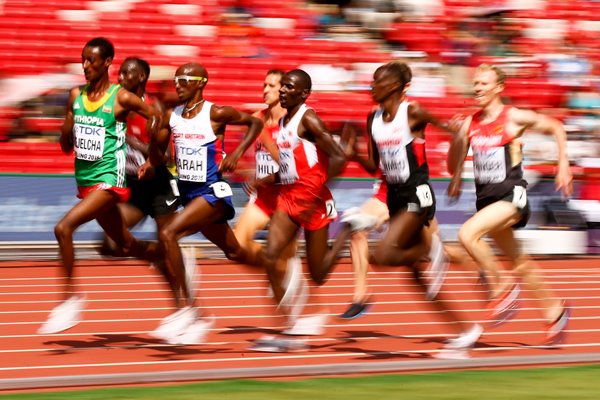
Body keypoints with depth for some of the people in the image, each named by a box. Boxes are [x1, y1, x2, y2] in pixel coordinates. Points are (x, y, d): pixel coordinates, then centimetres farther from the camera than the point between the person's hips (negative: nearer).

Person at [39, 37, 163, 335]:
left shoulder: (121, 98, -11)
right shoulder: (76, 96, 6)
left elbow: (154, 117, 1)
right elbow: (66, 146, 12)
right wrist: (66, 131, -11)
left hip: (109, 179, -7)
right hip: (85, 180, 7)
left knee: (63, 228, -25)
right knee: (127, 246, 19)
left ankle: (71, 297, -15)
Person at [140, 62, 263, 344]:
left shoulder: (216, 114, -13)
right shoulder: (171, 116, 4)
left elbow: (255, 123, -3)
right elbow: (158, 151, 14)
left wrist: (237, 153, -14)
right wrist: (151, 163, -8)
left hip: (212, 192, -7)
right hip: (188, 192, 7)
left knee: (168, 234, -24)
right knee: (235, 253, 19)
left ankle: (189, 307, -17)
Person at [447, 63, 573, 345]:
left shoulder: (514, 118, -9)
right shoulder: (470, 124, 5)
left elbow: (556, 129, 3)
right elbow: (453, 166, 12)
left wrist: (563, 166, -1)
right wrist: (457, 138, -2)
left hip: (511, 195, -7)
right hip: (485, 198, 7)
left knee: (467, 234, -27)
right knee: (518, 261, 17)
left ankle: (502, 288, -10)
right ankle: (555, 311, 33)